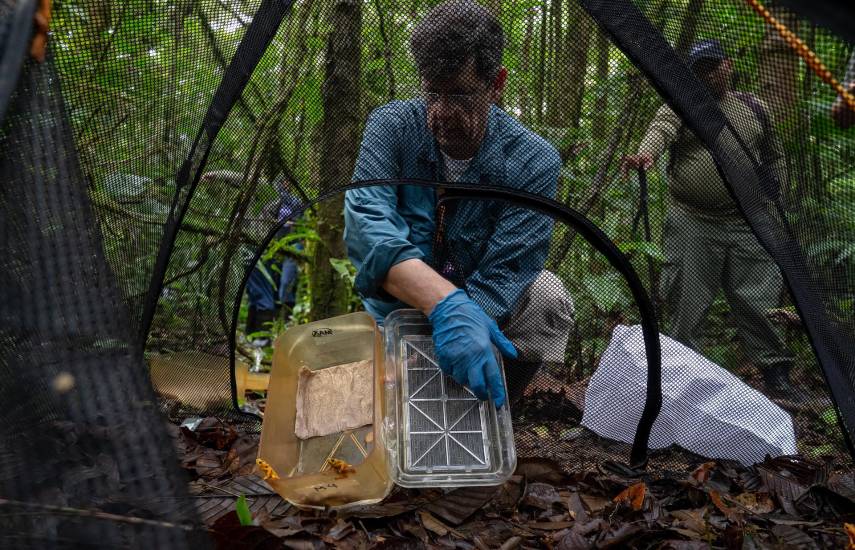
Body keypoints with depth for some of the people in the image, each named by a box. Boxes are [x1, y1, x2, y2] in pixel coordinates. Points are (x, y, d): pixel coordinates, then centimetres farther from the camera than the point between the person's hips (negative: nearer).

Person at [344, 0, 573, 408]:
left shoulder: (533, 162, -22)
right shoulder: (392, 127, -20)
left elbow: (502, 275, -26)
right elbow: (366, 221, -37)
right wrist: (445, 303, -53)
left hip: (491, 307, 0)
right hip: (399, 307, 1)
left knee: (547, 299, -28)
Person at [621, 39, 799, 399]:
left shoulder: (753, 107, 14)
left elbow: (773, 157, 23)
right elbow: (661, 129, -21)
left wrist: (771, 197, 14)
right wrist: (646, 153, -43)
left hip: (747, 225, 3)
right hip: (692, 225, -2)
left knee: (758, 300, 5)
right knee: (687, 301, 3)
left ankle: (775, 370, 17)